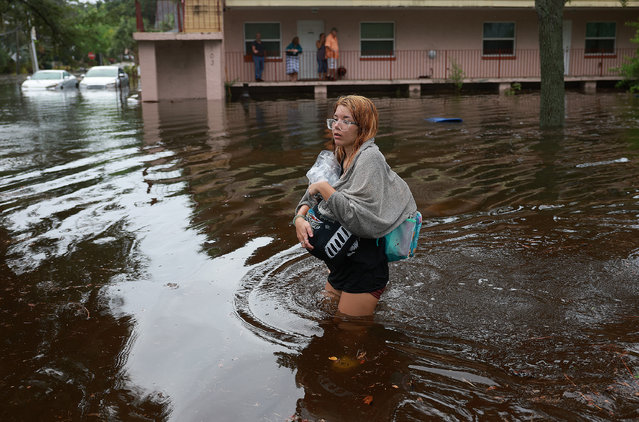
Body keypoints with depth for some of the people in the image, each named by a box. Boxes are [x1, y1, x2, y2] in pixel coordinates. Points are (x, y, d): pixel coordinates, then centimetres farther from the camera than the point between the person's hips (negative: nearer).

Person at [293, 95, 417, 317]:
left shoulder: (369, 158, -20)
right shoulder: (341, 157, 6)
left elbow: (360, 217, -30)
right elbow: (311, 196, 13)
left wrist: (323, 188, -22)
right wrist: (300, 218, -8)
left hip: (364, 268, -9)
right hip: (341, 265, 9)